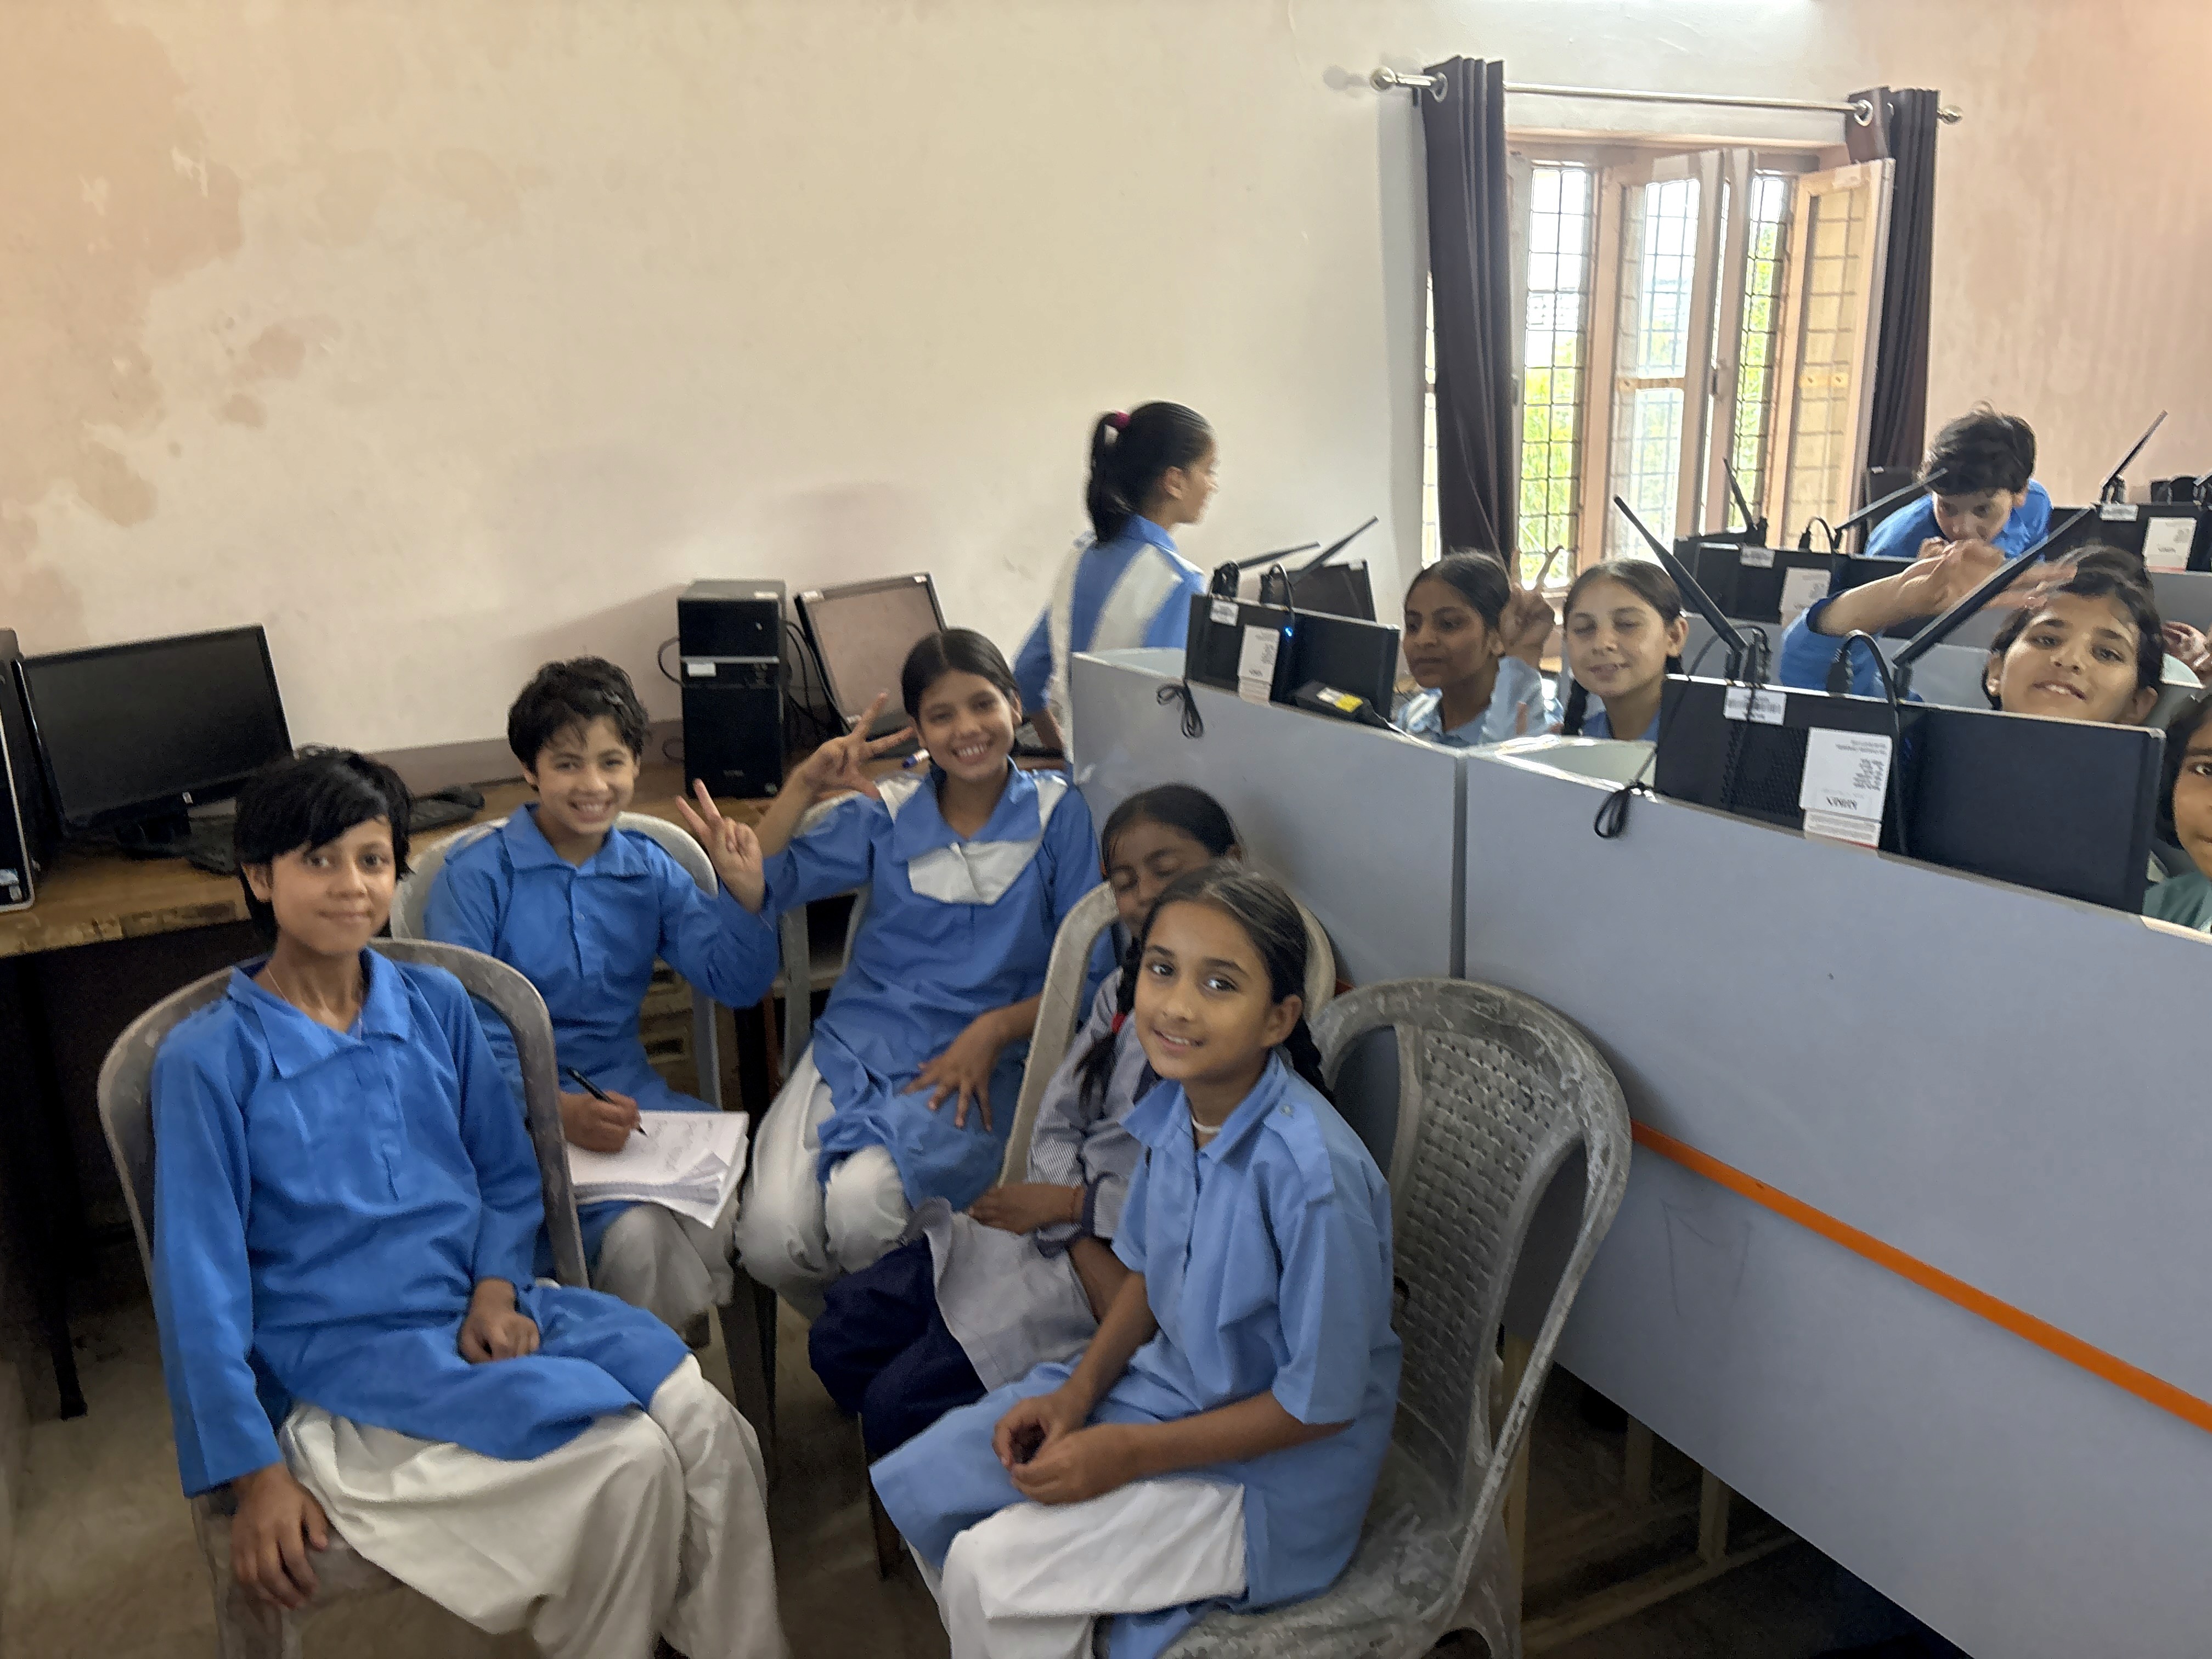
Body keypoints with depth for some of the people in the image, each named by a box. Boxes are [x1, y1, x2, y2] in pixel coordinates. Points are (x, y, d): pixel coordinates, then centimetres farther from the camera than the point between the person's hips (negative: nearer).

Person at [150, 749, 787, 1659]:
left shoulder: (437, 1003, 7)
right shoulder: (209, 1061, -7)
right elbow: (200, 1284, -5)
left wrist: (496, 1287, -5)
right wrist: (256, 1475, -7)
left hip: (484, 1310, 5)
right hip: (344, 1359, -4)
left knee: (710, 1429, -17)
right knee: (627, 1461, -24)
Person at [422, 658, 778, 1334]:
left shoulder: (650, 869, 10)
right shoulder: (477, 877, -4)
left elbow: (738, 984, 6)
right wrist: (555, 1112, -24)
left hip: (627, 1097, 4)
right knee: (638, 1234, -31)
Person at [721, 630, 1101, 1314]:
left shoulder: (1058, 813, 5)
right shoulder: (886, 812, 10)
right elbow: (760, 889, 6)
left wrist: (994, 1030, -12)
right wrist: (805, 787, -5)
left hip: (978, 1061, -2)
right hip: (857, 1041, 3)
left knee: (861, 1203, -32)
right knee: (769, 1238, -22)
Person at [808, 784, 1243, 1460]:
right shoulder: (1125, 992, 9)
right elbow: (1055, 1126, 5)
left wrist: (1069, 1203, -10)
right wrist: (1088, 1252, -13)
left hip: (1151, 1268, -8)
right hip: (1057, 1228, 8)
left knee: (900, 1405, -12)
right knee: (838, 1341, 6)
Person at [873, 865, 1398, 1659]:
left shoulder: (1311, 1173, -32)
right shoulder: (1176, 1104, -9)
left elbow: (1321, 1404, -22)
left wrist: (1129, 1454, -18)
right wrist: (1079, 1392, -6)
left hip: (1280, 1459, -7)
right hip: (1171, 1380, 7)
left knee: (988, 1567, -16)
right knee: (924, 1483, 6)